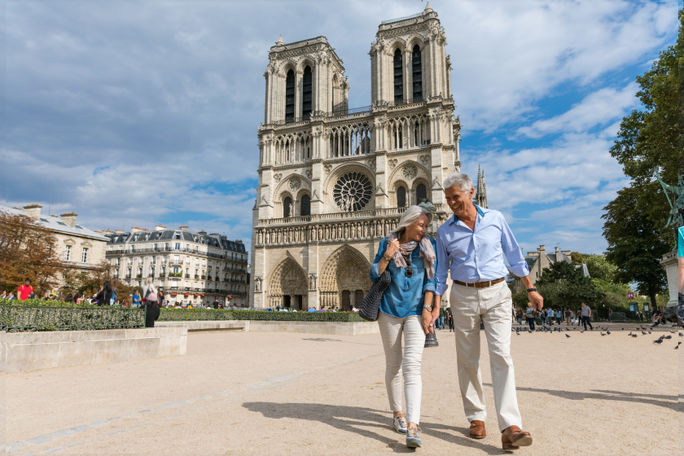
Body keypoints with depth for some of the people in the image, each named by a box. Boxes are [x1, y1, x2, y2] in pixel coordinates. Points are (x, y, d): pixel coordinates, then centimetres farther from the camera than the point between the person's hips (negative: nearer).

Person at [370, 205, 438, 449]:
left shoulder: (428, 244, 2)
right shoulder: (387, 243, 1)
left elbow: (430, 279, 1)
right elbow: (374, 275, 1)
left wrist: (427, 308, -6)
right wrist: (388, 255, -14)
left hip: (415, 311, -1)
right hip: (390, 309, 1)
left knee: (412, 364, -14)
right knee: (393, 364, 10)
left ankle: (412, 426, -17)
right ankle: (397, 413, 28)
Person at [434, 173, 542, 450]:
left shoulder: (495, 219, 3)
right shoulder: (445, 231, 4)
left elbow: (515, 256, 11)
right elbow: (440, 273, 8)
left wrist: (531, 289, 9)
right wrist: (434, 306, 1)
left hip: (497, 294, -1)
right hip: (463, 295, 1)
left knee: (501, 355, -11)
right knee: (467, 360, 6)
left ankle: (510, 427, -11)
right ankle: (476, 418, 21)